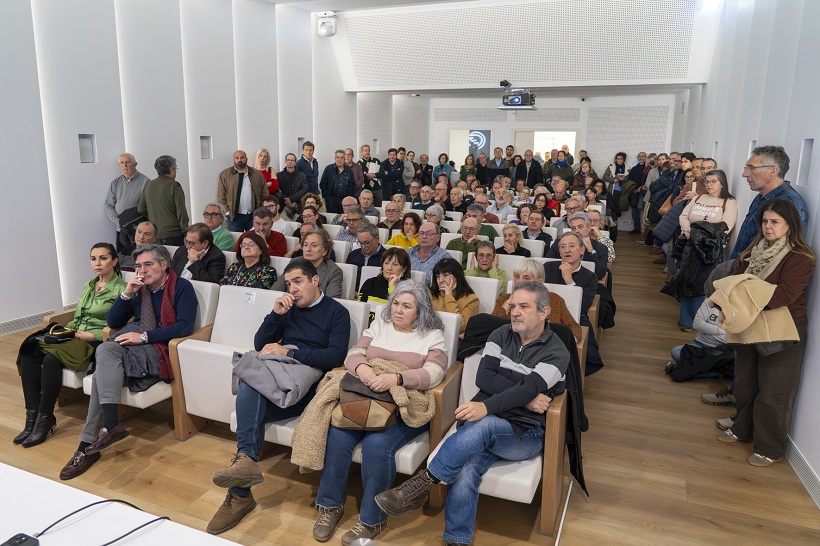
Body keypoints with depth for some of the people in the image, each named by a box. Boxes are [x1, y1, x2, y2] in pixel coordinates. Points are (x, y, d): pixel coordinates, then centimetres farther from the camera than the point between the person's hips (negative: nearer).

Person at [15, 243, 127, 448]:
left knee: (51, 358, -31)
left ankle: (45, 419, -16)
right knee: (28, 349, -18)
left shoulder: (121, 289, -4)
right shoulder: (87, 287, 21)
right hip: (74, 337, 8)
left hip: (97, 342, -7)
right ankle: (32, 417, -18)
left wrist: (92, 335, -15)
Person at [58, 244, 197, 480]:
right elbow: (113, 322, 17)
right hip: (133, 344, 6)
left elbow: (185, 326, -13)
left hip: (159, 351, -6)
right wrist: (127, 294, 1)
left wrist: (144, 336, -16)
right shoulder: (139, 289, 18)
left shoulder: (182, 287, -1)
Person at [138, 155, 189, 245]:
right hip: (173, 234, -6)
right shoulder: (174, 186, -10)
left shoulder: (148, 185, 7)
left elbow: (140, 210, 12)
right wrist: (186, 233, -6)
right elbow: (181, 212, -12)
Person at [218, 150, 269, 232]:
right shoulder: (225, 174, 5)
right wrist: (227, 212, -5)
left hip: (254, 215, 1)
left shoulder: (257, 174, 8)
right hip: (234, 216, -1)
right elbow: (221, 197, 3)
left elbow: (265, 194, 9)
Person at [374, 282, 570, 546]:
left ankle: (421, 485, -28)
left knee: (484, 425, -36)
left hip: (525, 435, -3)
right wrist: (526, 398, -14)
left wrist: (486, 407, -35)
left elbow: (529, 389, -20)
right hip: (484, 426, 3)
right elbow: (483, 378, -2)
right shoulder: (501, 335, 10)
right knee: (465, 470, -29)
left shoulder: (556, 352, -3)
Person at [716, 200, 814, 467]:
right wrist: (729, 291, -16)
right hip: (750, 328, 7)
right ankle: (743, 428, 40)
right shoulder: (756, 249, 8)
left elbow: (785, 294, -27)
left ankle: (771, 448, 19)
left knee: (773, 393, 4)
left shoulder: (800, 258, -16)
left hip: (781, 334, -7)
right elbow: (735, 276, 4)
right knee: (745, 383, 21)